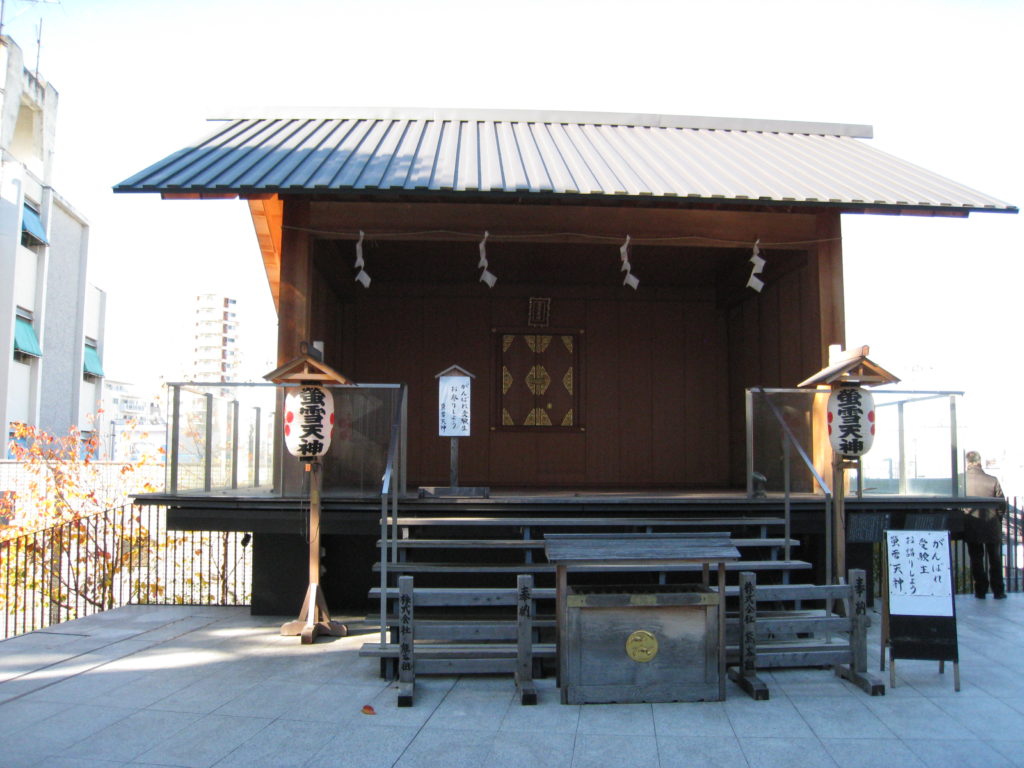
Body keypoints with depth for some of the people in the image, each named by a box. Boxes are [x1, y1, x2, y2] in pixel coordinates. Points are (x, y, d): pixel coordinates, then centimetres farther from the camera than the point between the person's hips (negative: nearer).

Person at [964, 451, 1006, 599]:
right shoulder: (992, 480, -14)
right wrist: (998, 521, 11)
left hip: (971, 529, 0)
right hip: (992, 528, 0)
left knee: (976, 559, 12)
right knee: (995, 559, 15)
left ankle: (980, 591, 16)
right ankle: (998, 591, 20)